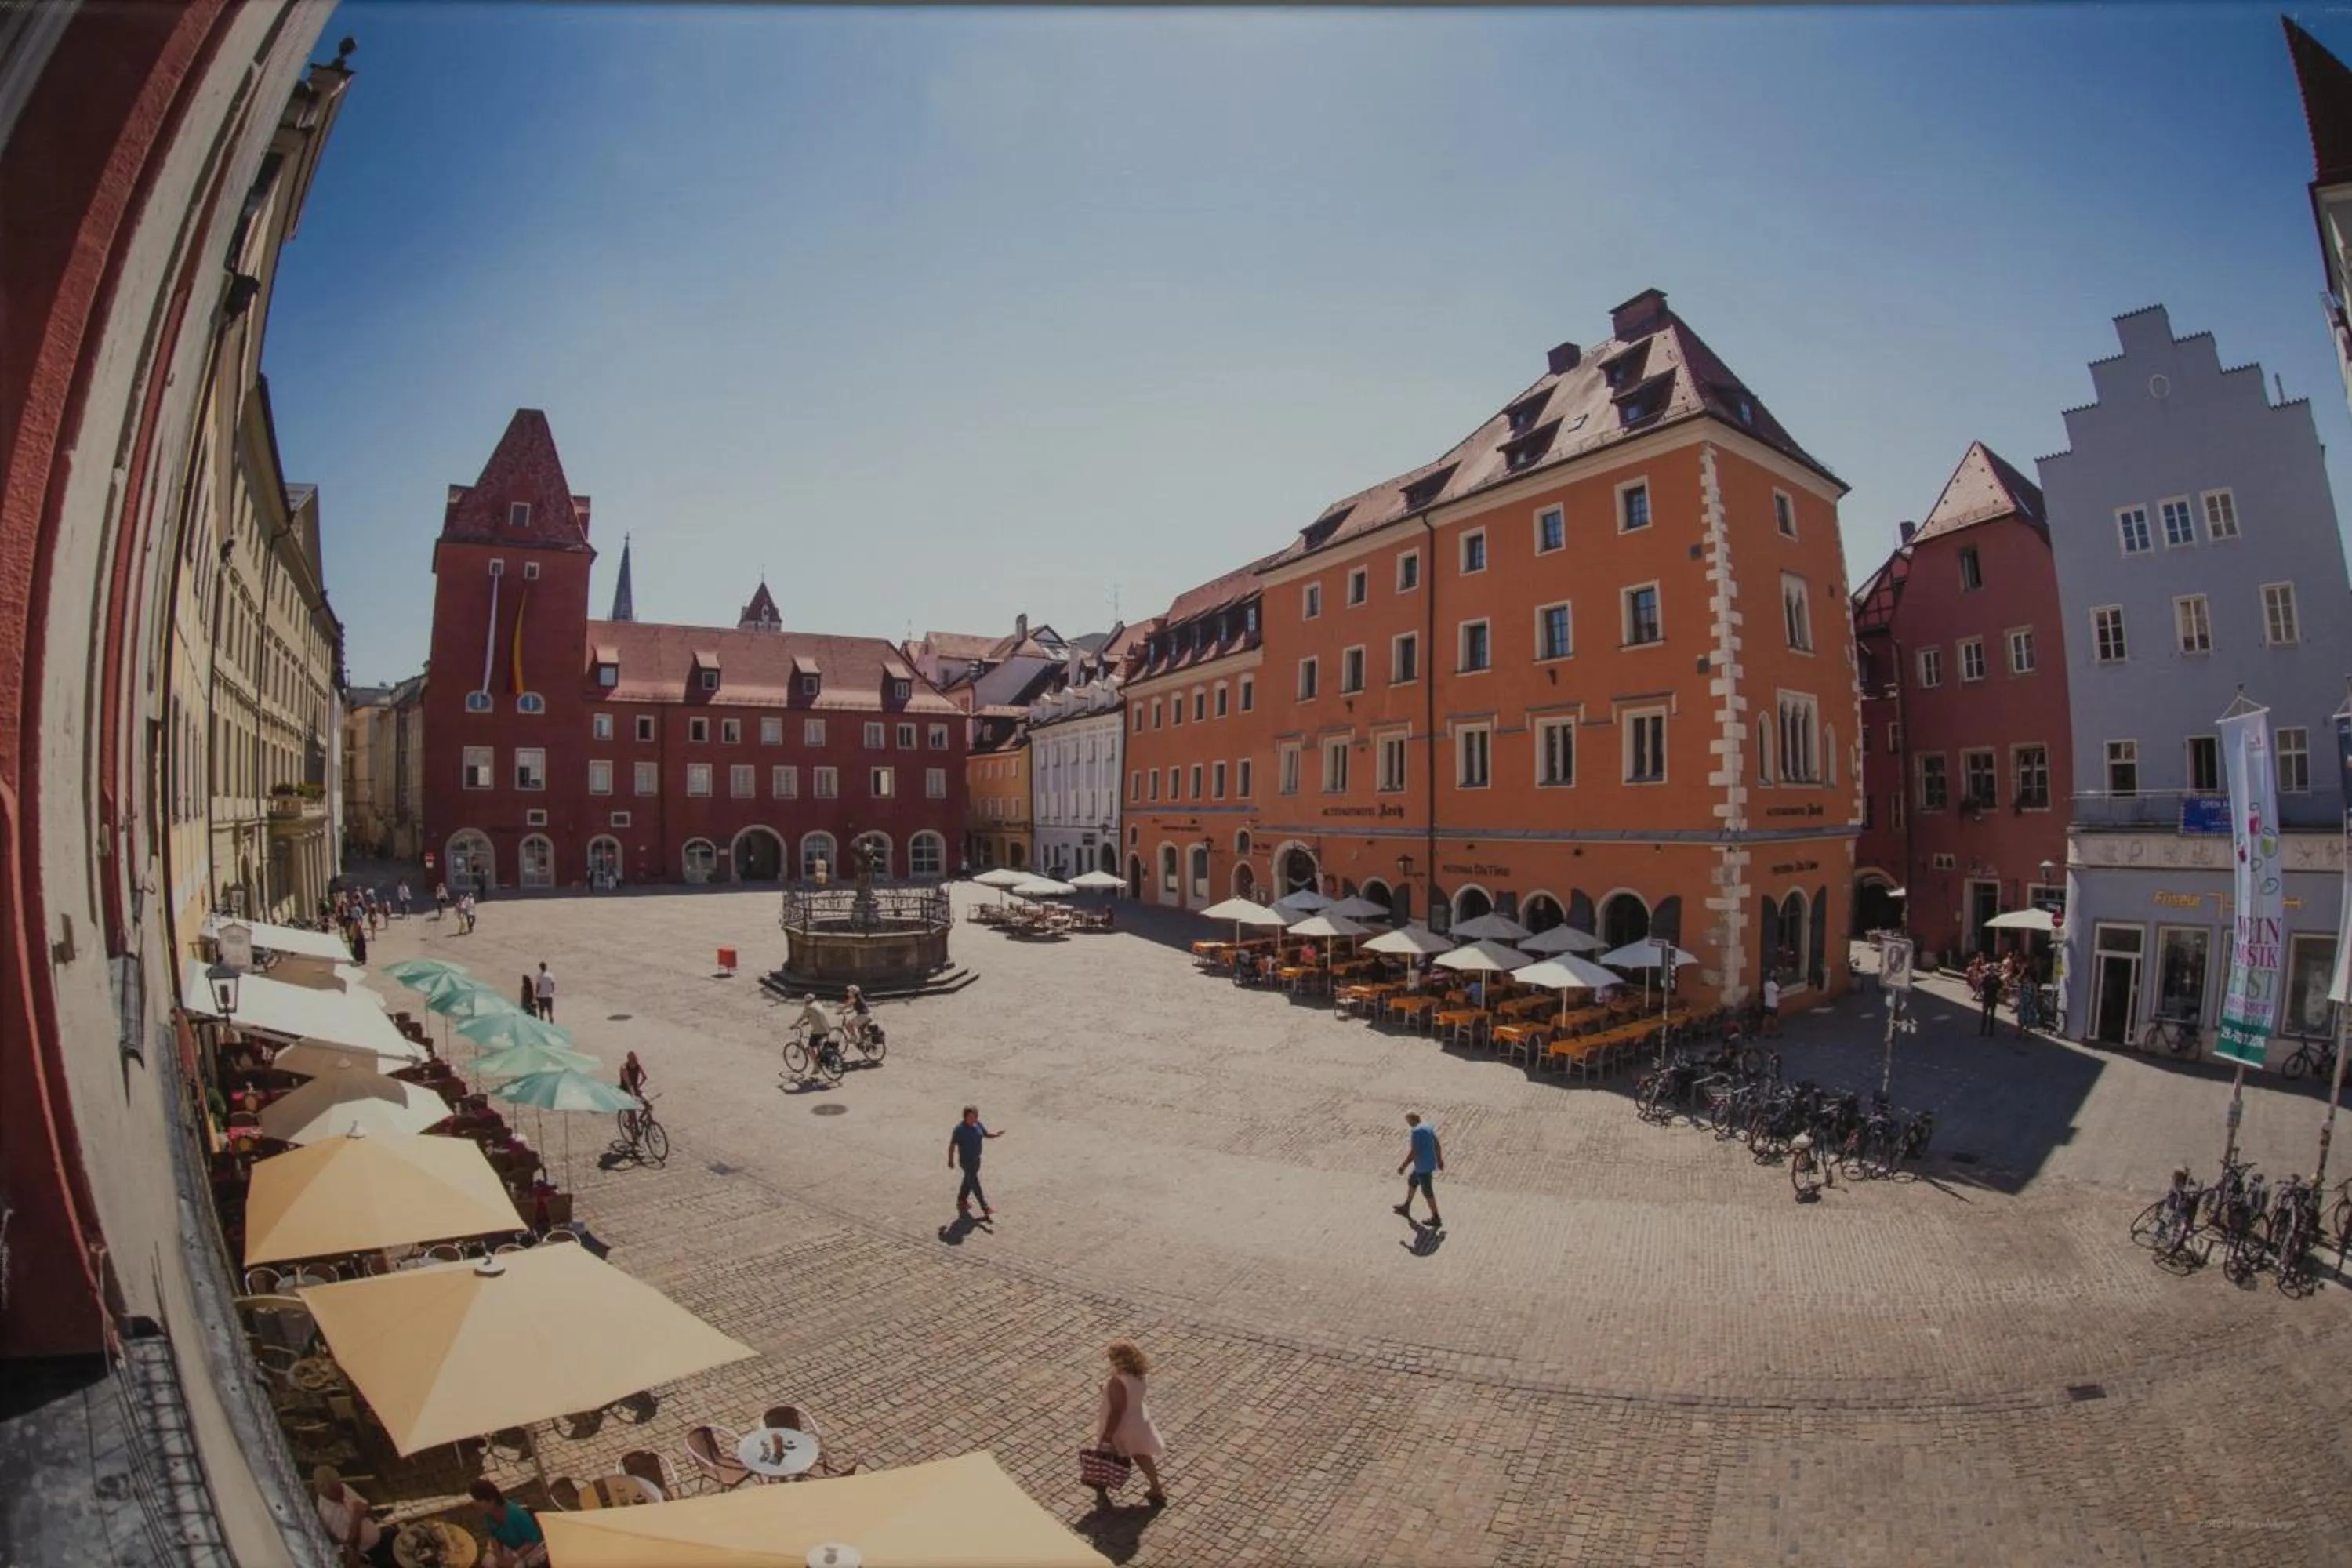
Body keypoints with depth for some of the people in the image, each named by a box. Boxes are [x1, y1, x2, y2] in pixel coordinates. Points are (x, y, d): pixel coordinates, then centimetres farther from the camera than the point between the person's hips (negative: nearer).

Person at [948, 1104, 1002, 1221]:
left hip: (976, 1159, 7)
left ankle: (962, 1200, 43)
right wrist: (950, 1161, -9)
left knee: (969, 1181, 23)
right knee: (975, 1184, -4)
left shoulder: (977, 1124, -4)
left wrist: (996, 1135, -14)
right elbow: (952, 1145, -15)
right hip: (966, 1161, -7)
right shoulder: (959, 1129, -23)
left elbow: (986, 1134, 6)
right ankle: (985, 1208, 0)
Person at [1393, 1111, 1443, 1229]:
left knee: (1427, 1191, 9)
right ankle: (1406, 1208, 40)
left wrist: (1403, 1166, -15)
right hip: (1431, 1163, 9)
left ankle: (1436, 1219, 23)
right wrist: (1439, 1160, 25)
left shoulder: (1416, 1132, -25)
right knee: (1411, 1182, 24)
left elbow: (1413, 1152, -25)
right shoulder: (1428, 1127, 3)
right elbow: (1437, 1145, 13)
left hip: (1423, 1166, -9)